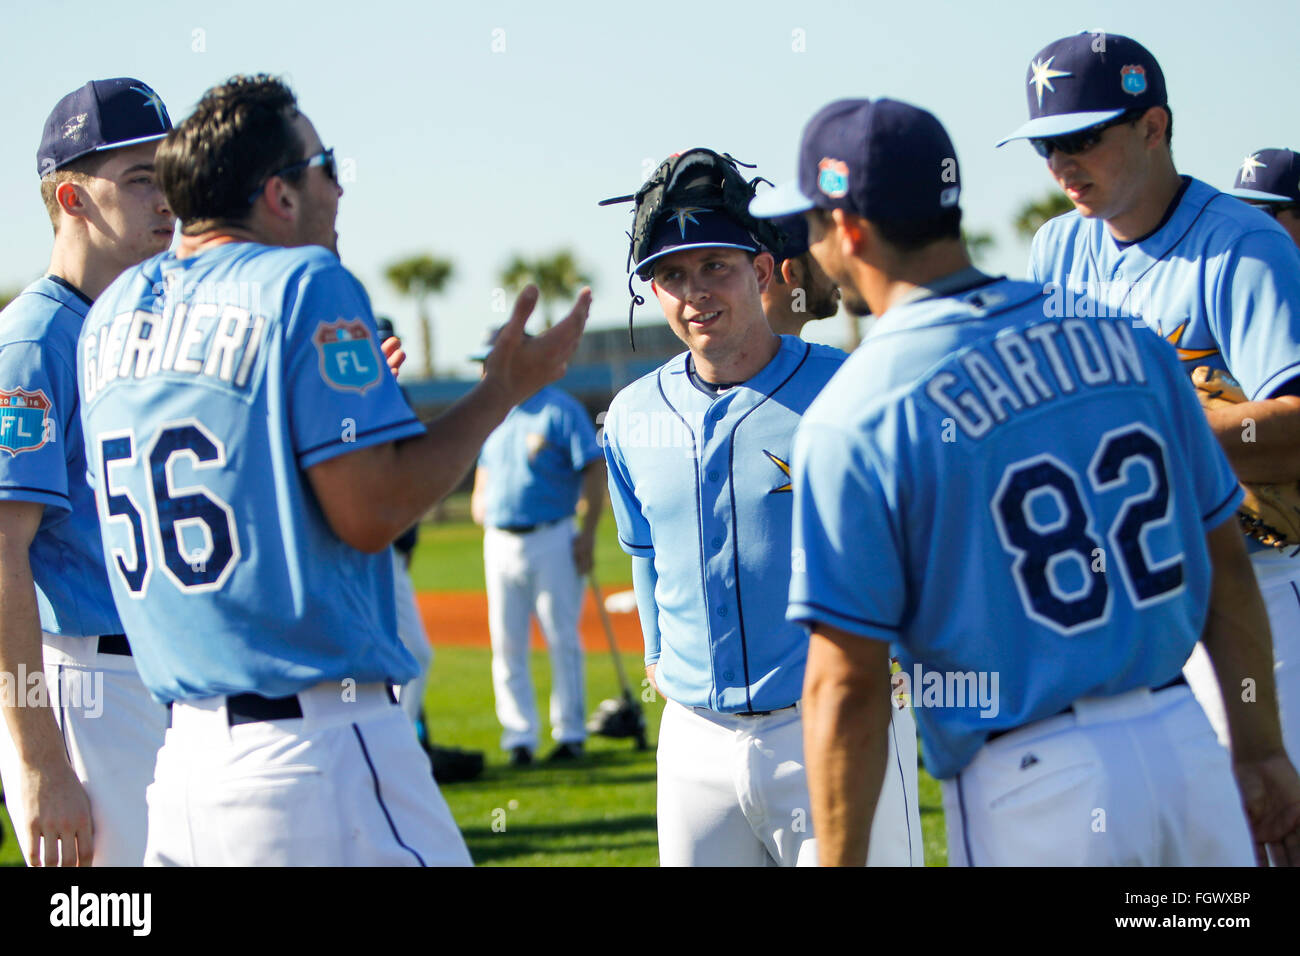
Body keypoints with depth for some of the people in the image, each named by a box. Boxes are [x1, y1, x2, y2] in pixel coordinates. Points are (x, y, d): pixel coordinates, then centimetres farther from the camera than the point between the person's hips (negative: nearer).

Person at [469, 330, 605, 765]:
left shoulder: (559, 409, -6)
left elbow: (594, 468, -9)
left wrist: (588, 532, -15)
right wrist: (479, 498, 7)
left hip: (551, 540, -6)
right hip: (499, 542, 6)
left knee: (563, 639, -2)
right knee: (506, 644, 4)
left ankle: (570, 733, 6)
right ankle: (519, 735, 9)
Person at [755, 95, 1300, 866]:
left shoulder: (853, 418, -9)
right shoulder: (1121, 336, 6)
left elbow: (848, 685, -11)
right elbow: (1225, 563, 11)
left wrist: (841, 861, -4)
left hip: (1028, 791, -4)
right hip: (1188, 747, 4)